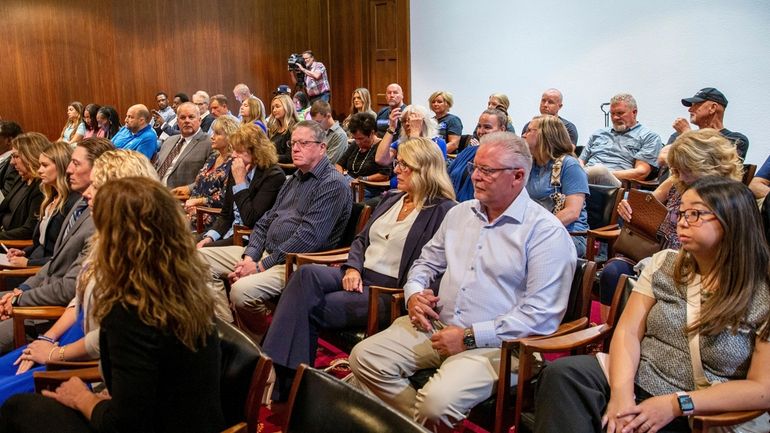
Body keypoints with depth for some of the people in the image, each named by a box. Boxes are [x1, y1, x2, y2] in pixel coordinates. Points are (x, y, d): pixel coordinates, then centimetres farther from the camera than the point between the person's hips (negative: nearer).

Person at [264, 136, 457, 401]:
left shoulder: (442, 211, -5)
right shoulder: (392, 199, 20)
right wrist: (352, 268, 1)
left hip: (390, 291, -7)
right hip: (359, 276, 7)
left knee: (311, 308, -23)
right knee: (306, 275, -24)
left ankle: (290, 378, -9)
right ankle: (281, 371, -25)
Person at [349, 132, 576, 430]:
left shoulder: (547, 232, -9)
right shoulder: (460, 213, 14)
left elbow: (541, 314, -16)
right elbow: (427, 261, 25)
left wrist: (470, 337, -18)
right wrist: (414, 293, 2)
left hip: (492, 344, -6)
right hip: (434, 325, 7)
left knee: (437, 402, -29)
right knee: (364, 358, -9)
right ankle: (422, 423, 7)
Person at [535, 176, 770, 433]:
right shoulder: (663, 264, 5)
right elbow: (628, 332, -1)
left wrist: (677, 404, -17)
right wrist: (621, 393, -18)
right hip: (634, 383, 4)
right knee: (563, 374, -26)